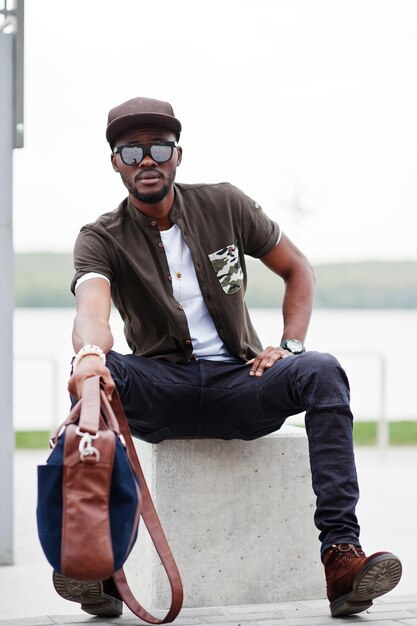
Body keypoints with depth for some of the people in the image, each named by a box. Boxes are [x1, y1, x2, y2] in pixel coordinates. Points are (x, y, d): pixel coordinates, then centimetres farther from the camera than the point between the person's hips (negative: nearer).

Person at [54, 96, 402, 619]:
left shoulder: (224, 205, 5)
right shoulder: (101, 239, -2)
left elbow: (298, 269, 14)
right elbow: (91, 310, -24)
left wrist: (290, 345, -3)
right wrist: (90, 352, -49)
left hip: (238, 381, 1)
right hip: (161, 390, -1)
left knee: (322, 372, -29)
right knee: (94, 374, -33)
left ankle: (341, 555, -38)